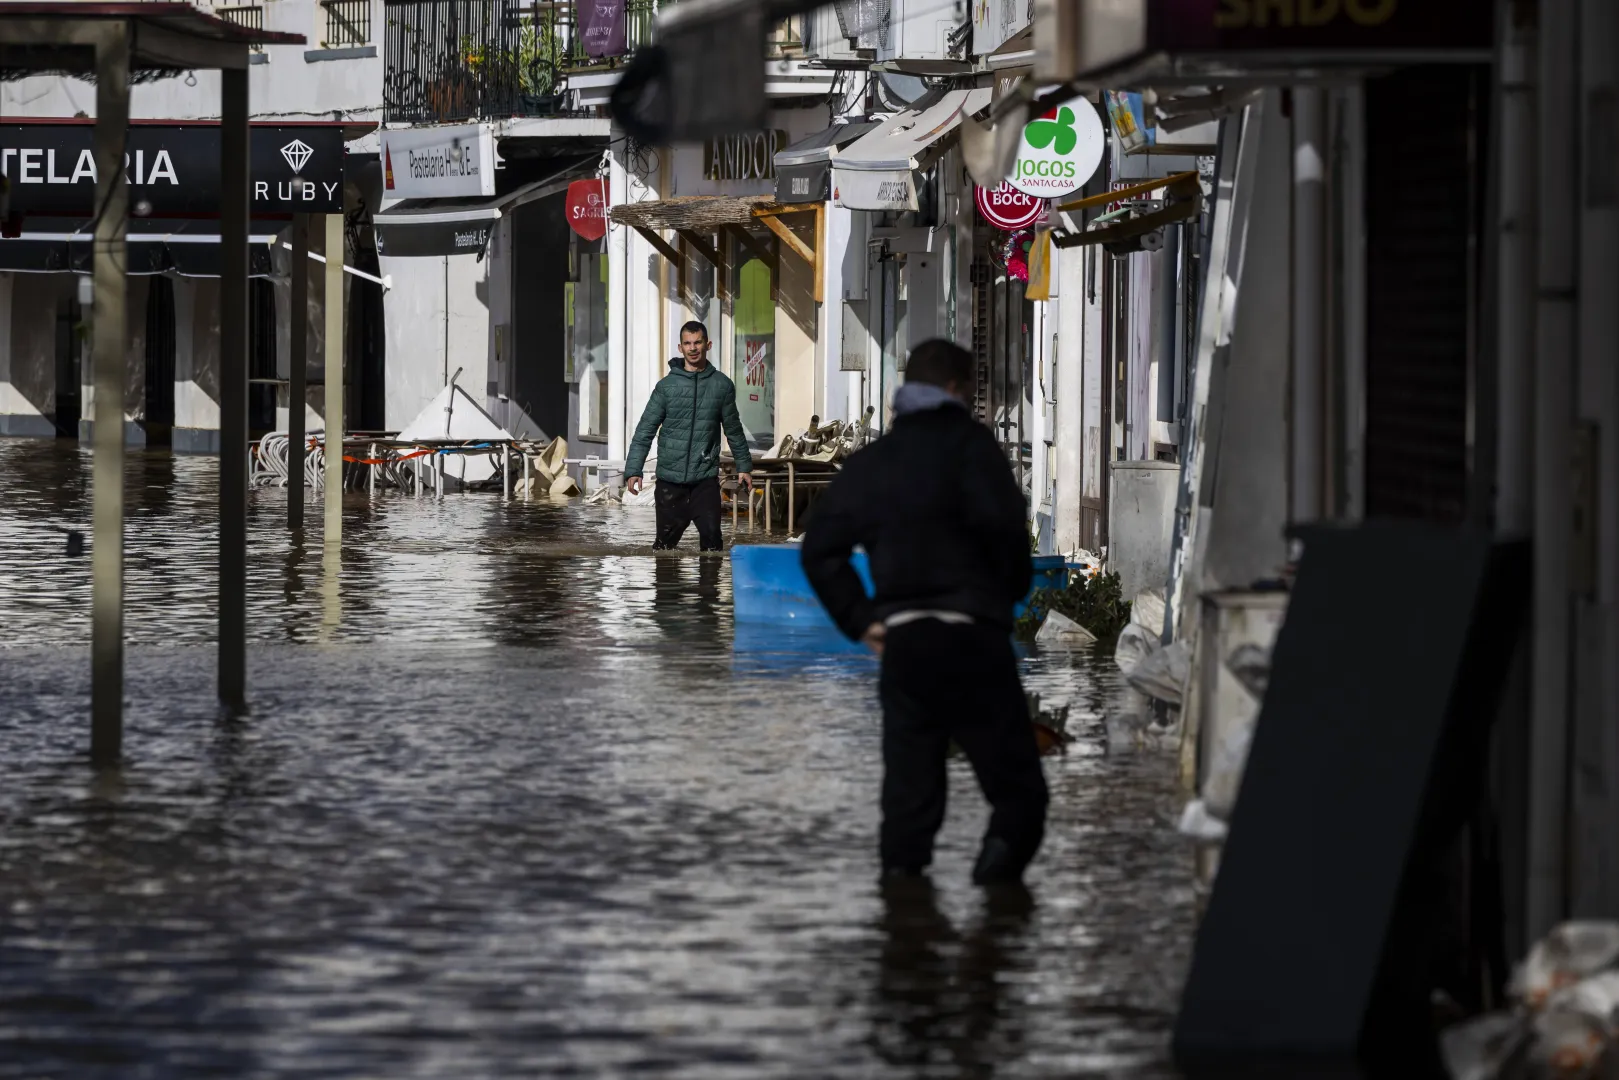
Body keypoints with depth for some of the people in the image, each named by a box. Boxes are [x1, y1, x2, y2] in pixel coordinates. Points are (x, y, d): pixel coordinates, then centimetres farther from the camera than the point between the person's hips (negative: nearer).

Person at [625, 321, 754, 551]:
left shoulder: (722, 385, 3)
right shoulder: (667, 386, -1)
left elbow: (733, 429, 15)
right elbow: (645, 430, -2)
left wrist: (744, 465, 18)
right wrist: (633, 470, -10)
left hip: (706, 479, 0)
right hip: (670, 478, 0)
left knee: (711, 537, -8)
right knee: (666, 540, 7)